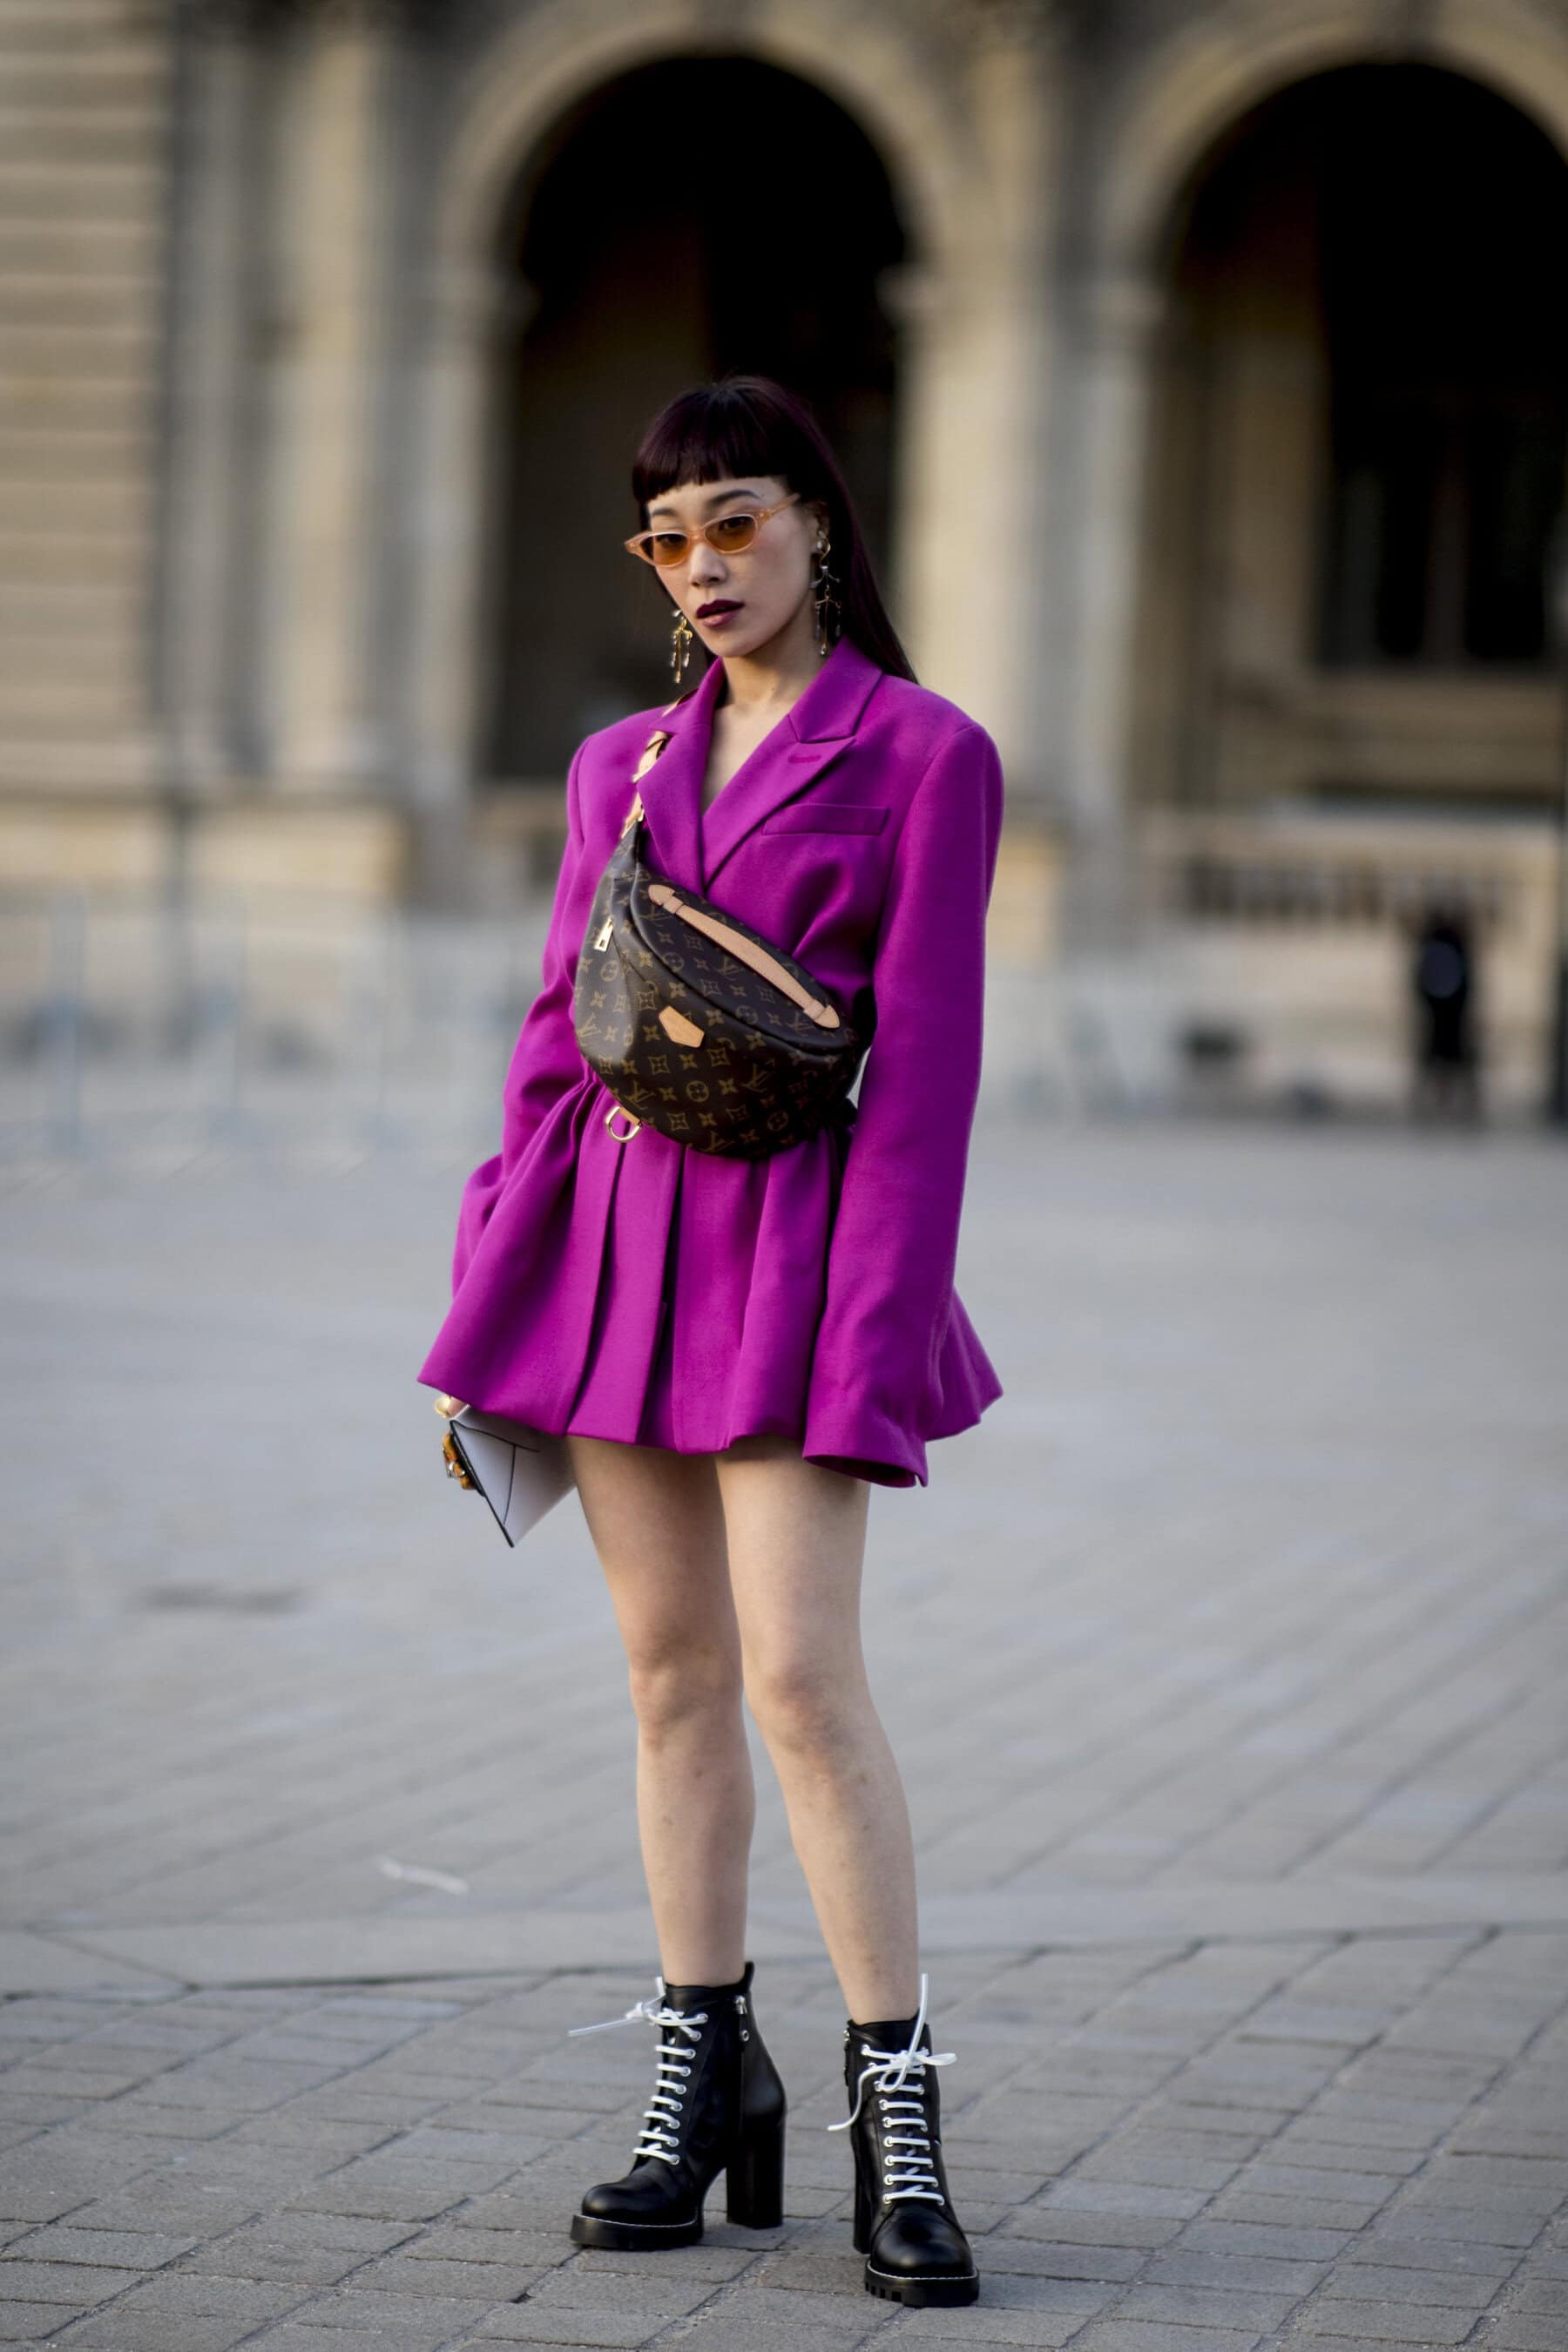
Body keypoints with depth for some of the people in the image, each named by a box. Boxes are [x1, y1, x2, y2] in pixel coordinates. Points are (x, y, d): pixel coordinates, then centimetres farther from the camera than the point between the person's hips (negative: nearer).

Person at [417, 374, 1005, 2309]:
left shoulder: (923, 755, -3)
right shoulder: (622, 764, 13)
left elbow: (926, 1059, -7)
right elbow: (556, 1027, 15)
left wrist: (879, 1331, -13)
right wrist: (498, 1282, 9)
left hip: (792, 1241, -5)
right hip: (614, 1233, 5)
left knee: (801, 1671, -12)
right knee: (672, 1663, 7)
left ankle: (897, 2105, -5)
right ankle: (705, 2072, 15)